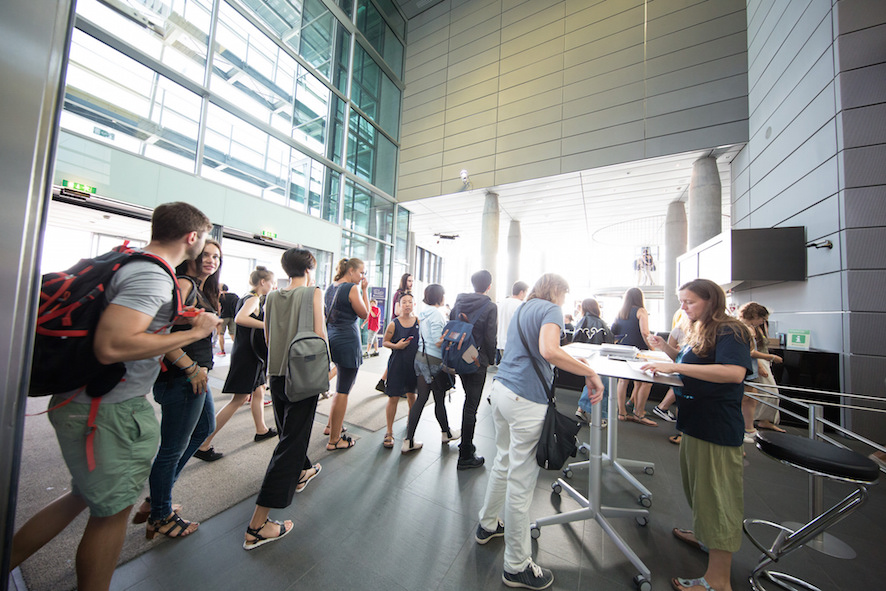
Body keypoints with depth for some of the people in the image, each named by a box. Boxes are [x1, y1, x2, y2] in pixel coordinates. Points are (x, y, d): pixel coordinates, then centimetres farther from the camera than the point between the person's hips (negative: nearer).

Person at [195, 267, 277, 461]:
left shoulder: (248, 298, 12)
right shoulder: (253, 299, -18)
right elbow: (240, 319, -36)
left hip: (248, 354, 10)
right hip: (246, 356, -10)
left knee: (258, 392, 19)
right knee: (239, 400, -1)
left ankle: (261, 430, 34)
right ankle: (203, 446, 10)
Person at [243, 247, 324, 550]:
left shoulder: (272, 297, 5)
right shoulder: (313, 292, -11)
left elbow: (268, 338, 10)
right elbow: (319, 334, -16)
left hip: (277, 373, 7)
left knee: (289, 431, 26)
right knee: (291, 442, 2)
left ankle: (301, 472, 49)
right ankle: (257, 526, 9)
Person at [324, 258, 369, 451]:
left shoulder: (331, 288, 11)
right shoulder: (352, 288, -15)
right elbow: (364, 314, -7)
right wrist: (365, 290, -3)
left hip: (333, 341, 10)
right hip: (348, 342, -9)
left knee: (343, 386, 25)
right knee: (343, 391, 2)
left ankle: (331, 426, 38)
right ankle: (334, 440, 15)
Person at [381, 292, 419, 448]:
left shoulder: (418, 322, -1)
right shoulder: (393, 324, -8)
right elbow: (385, 342, 1)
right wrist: (396, 346, -16)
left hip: (414, 364, 3)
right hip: (397, 364, -3)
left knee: (411, 394, 19)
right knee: (394, 397, 0)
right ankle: (389, 432, 18)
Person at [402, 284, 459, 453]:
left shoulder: (424, 313, 10)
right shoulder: (437, 314, -16)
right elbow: (438, 342, -20)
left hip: (420, 357, 8)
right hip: (433, 361, -8)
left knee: (421, 398, 12)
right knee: (440, 399, 12)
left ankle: (409, 441, 16)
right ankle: (446, 433, 35)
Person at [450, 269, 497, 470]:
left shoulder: (458, 302, 3)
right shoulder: (490, 307, -11)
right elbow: (490, 337, -13)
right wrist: (491, 359, 2)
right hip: (477, 360, -6)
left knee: (469, 399, 24)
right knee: (471, 406, 5)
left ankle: (466, 444, 40)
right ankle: (466, 456, 18)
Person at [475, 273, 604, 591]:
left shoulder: (522, 310, 20)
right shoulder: (551, 309, -6)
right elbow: (549, 351, -25)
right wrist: (590, 372, -13)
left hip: (500, 389, 9)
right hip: (526, 399, -9)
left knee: (504, 463, 25)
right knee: (521, 479, 6)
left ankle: (488, 525, 44)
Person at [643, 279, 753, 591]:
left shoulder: (729, 331, -15)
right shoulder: (700, 331, 12)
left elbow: (734, 372, -30)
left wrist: (675, 367, -32)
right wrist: (665, 348, 6)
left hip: (717, 427, -9)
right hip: (696, 421, 9)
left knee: (717, 494, 2)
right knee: (697, 483, 24)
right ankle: (703, 534, 44)